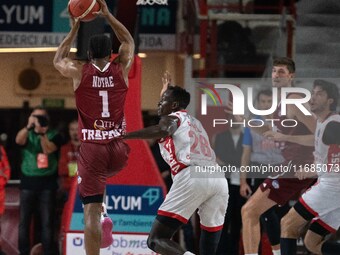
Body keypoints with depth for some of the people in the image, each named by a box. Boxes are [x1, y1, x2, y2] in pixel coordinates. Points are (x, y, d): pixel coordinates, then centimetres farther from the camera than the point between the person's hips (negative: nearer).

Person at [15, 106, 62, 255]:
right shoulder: (27, 134, 9)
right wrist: (29, 126, -33)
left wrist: (42, 133, -26)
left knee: (47, 221, -2)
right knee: (24, 220, -2)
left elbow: (48, 150, -12)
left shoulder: (54, 135, 6)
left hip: (47, 183, -1)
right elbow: (19, 140, -15)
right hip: (28, 182, 1)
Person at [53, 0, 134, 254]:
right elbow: (129, 41, 22)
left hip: (92, 147, -2)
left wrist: (74, 29, 26)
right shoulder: (122, 68, 0)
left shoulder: (79, 71, -3)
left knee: (91, 212, -5)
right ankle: (102, 209, 28)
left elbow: (58, 60, 22)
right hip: (119, 148, 2)